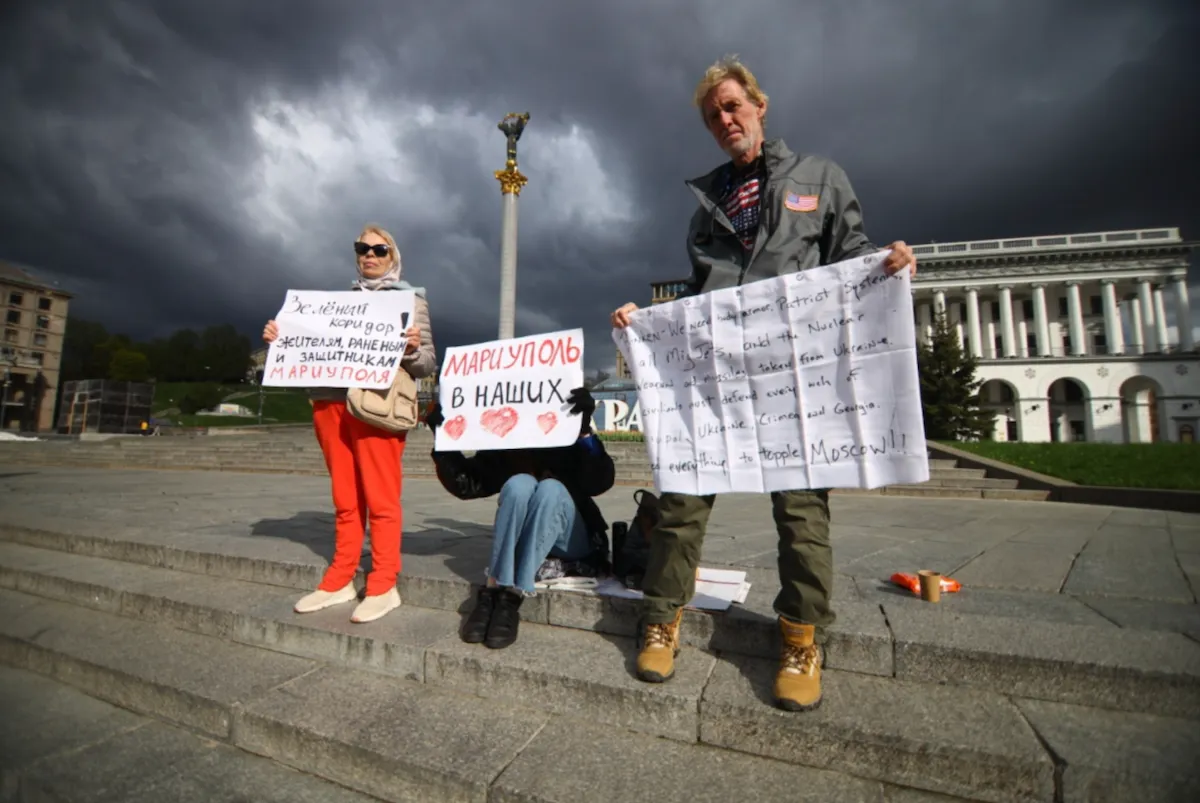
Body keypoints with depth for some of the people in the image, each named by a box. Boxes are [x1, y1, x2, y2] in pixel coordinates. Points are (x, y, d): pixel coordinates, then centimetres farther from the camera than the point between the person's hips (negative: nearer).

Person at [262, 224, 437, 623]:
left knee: (380, 498, -3)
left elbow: (427, 365, -2)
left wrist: (412, 348, -23)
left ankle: (383, 587, 4)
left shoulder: (411, 298, 7)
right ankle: (340, 581, 19)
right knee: (345, 500, 10)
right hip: (330, 403, 5)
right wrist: (279, 340, 5)